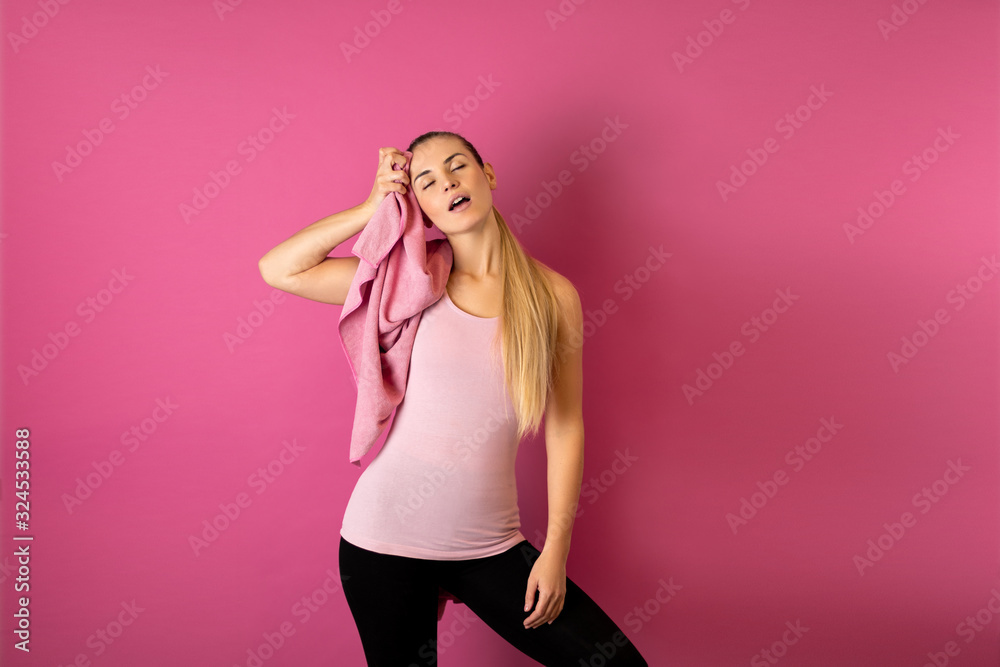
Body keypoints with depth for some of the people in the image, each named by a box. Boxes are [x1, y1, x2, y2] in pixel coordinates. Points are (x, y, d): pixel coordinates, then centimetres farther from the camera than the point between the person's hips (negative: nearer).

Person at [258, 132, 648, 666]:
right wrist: (373, 208, -4)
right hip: (386, 534, -1)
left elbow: (565, 426, 1)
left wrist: (555, 550, -1)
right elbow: (278, 269, -3)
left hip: (487, 545, 1)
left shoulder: (553, 295, -1)